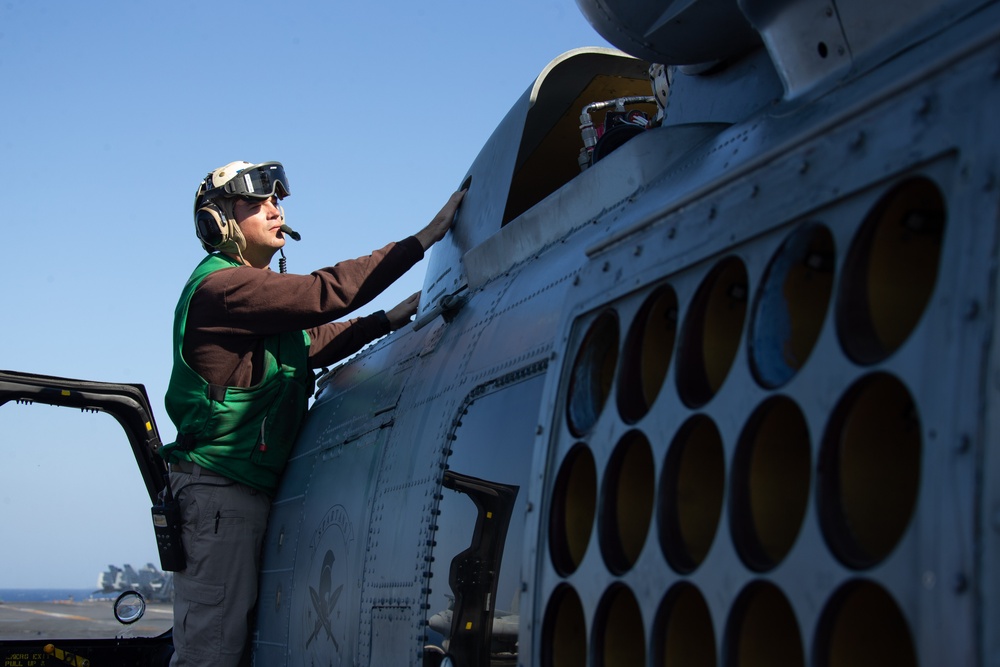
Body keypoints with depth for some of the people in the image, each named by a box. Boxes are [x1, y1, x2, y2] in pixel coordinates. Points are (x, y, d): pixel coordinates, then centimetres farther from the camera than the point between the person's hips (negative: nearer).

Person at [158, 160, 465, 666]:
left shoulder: (258, 291, 20)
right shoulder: (223, 286, -13)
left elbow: (318, 342, 26)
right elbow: (328, 293, -20)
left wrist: (393, 318, 15)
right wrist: (424, 238, -19)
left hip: (250, 490, 10)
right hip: (220, 491, -10)